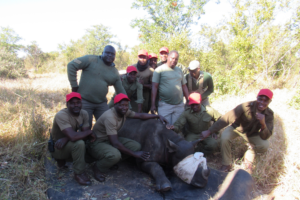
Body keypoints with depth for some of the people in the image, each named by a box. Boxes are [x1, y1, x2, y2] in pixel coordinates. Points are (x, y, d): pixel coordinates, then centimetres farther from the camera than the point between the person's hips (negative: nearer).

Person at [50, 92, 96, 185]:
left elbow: (85, 134, -14)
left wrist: (65, 139, -28)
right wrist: (89, 132, -22)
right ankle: (79, 174, -12)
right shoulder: (61, 115, -27)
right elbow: (73, 136, -38)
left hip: (70, 145, 8)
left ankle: (62, 159, 14)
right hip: (57, 147, -7)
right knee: (79, 143, -33)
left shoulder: (84, 113, -8)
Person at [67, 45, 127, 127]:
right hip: (84, 101, -4)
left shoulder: (115, 72, 9)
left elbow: (121, 91, 13)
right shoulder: (91, 59, -5)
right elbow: (72, 65, -10)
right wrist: (74, 86, -11)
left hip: (102, 104, 4)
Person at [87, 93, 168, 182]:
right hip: (97, 143, -8)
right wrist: (134, 154, -26)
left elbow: (140, 115, 9)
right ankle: (97, 168, -7)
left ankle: (113, 161, 6)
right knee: (115, 155, -40)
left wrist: (158, 116, 3)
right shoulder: (110, 117, -30)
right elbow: (115, 143, -31)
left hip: (110, 140, 8)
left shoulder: (124, 112, -5)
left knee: (136, 146, -12)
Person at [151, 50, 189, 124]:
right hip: (165, 105, -4)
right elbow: (154, 87, -6)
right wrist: (153, 104, -11)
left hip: (179, 105, 5)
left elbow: (184, 87, 19)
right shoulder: (159, 70, -2)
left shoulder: (179, 70, 15)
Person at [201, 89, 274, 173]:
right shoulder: (245, 107, -31)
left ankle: (249, 154, 9)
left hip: (252, 134, 2)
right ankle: (226, 164, -10)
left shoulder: (269, 114, -19)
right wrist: (209, 131, -37)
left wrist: (263, 124, -44)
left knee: (264, 146, -26)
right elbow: (226, 119, -33)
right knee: (224, 137, -31)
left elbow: (265, 137, -21)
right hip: (237, 128, -2)